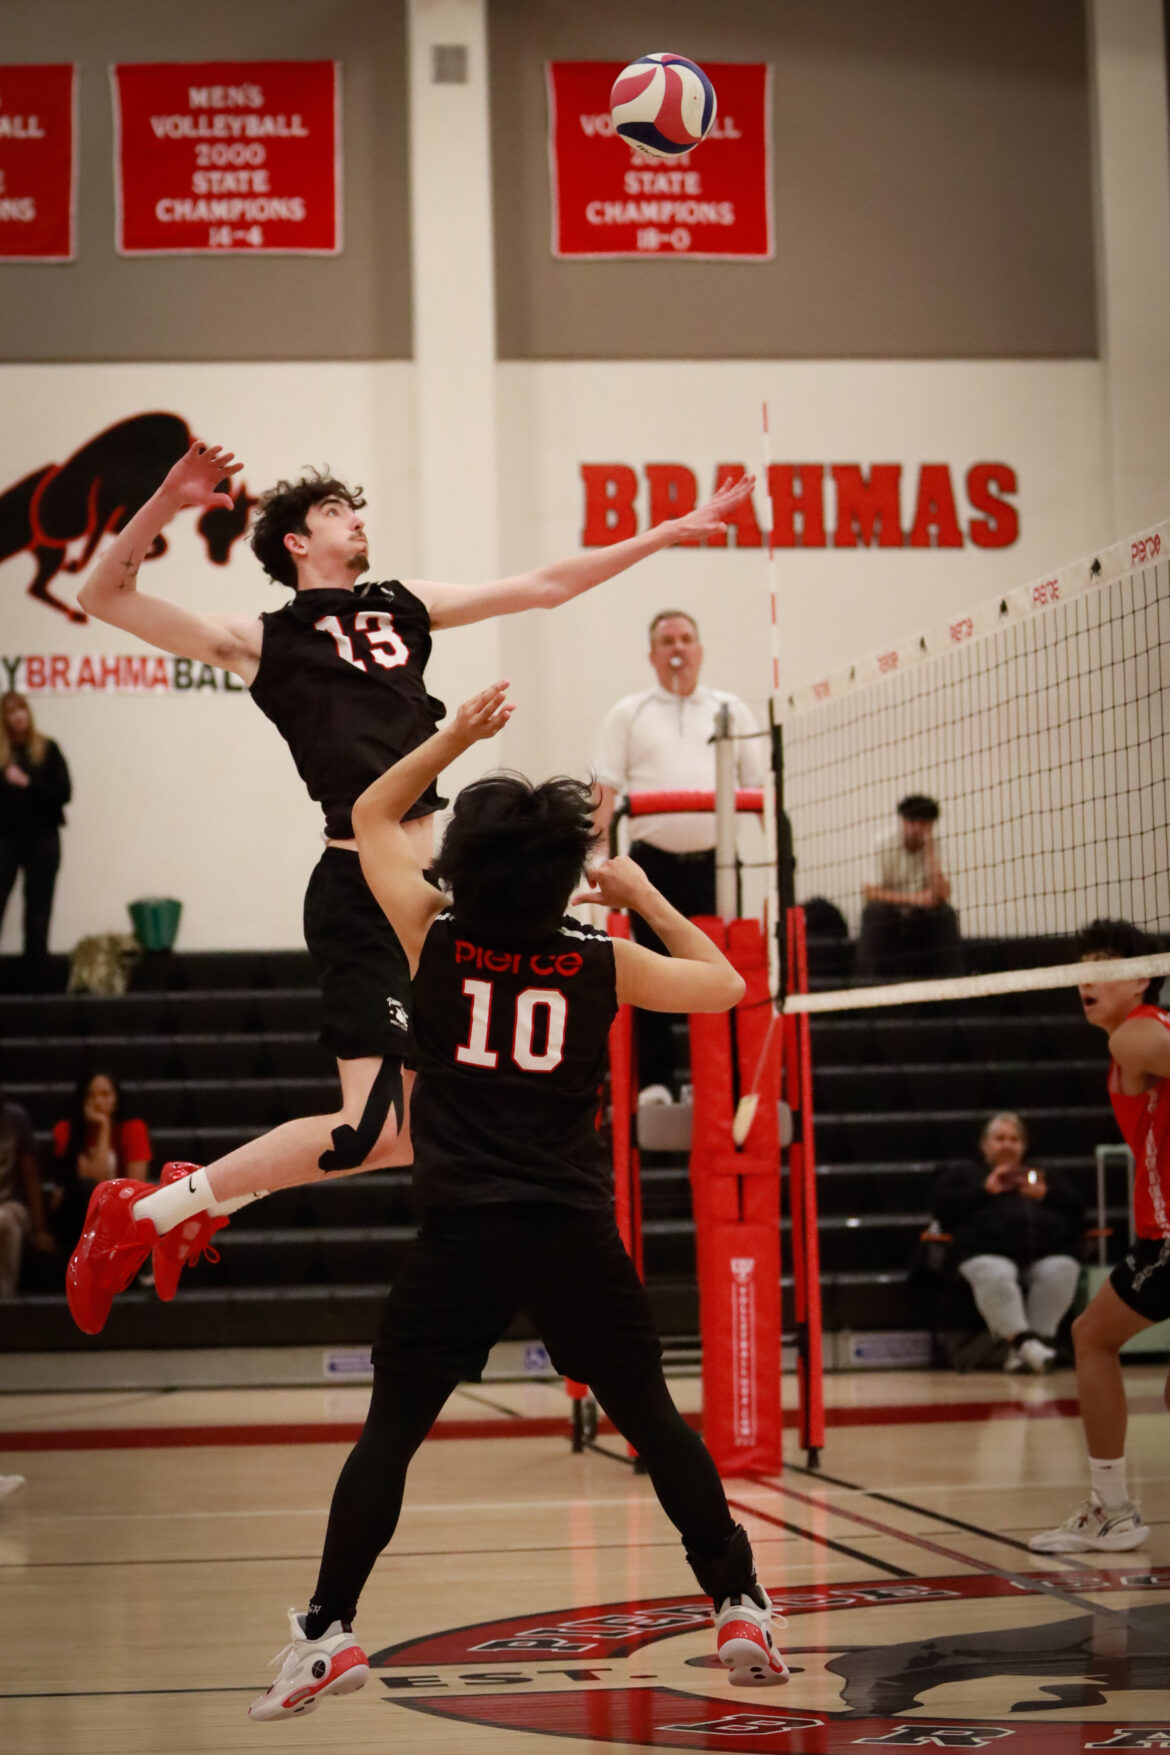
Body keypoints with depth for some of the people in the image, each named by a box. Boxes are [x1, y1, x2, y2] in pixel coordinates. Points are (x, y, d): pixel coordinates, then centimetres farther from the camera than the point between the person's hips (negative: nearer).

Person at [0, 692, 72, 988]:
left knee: (37, 918, 6)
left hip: (42, 840, 0)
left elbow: (64, 793, -4)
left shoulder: (47, 749, 3)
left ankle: (35, 983, 11)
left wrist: (29, 783, -14)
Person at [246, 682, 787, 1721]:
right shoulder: (601, 962, 1)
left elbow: (372, 815, 17)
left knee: (391, 1431, 9)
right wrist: (647, 898, 21)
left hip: (462, 1234, 0)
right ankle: (741, 1610, 12)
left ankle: (328, 1630, 2)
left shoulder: (436, 937, 1)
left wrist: (458, 735, 13)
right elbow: (725, 987, 16)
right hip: (574, 1233, 0)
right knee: (654, 1422, 11)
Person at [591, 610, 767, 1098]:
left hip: (714, 861, 1)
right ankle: (655, 1079, 6)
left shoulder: (731, 711, 14)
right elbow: (605, 786, 3)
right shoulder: (629, 714, 9)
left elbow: (760, 783, 13)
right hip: (653, 861, -1)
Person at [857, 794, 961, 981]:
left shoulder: (935, 846, -8)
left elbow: (941, 895, -22)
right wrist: (911, 899, -28)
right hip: (889, 917, -1)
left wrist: (929, 849, -24)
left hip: (923, 919, 1)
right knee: (874, 911, -32)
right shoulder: (884, 844, -13)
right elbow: (869, 893, -20)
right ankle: (870, 980, -23)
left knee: (946, 915, -27)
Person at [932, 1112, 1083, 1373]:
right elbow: (943, 1208, 13)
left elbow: (1077, 1208, 23)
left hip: (1049, 1251, 2)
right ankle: (1021, 1339, -44)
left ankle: (1040, 1337, -34)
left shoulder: (1047, 1176, 40)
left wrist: (1046, 1194, 7)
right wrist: (986, 1190, 7)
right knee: (996, 1275, -39)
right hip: (989, 1250, -2)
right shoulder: (964, 1176, 35)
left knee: (1060, 1272, -35)